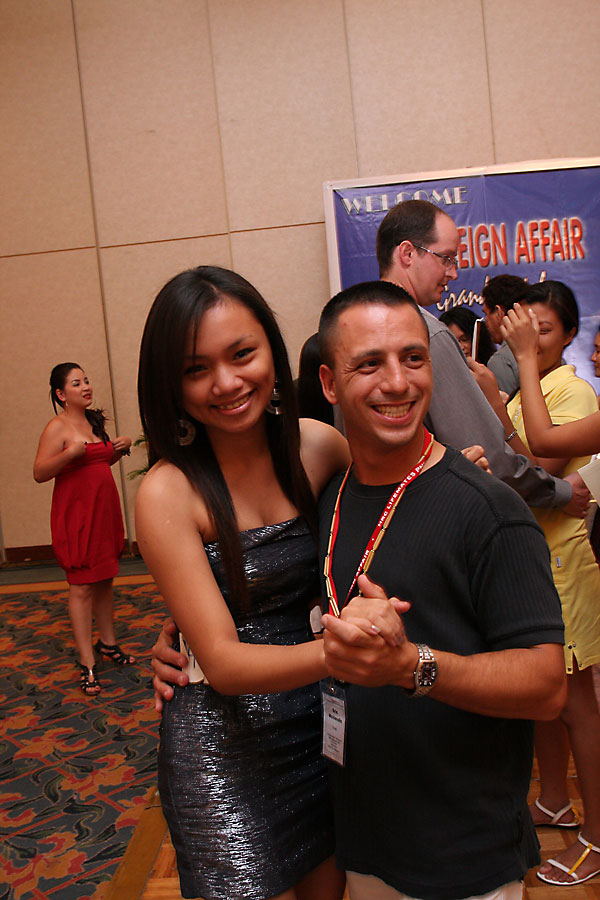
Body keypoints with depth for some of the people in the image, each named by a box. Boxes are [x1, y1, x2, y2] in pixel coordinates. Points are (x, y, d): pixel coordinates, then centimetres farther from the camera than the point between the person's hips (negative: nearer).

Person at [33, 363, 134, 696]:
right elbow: (39, 473, -16)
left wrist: (118, 449, 8)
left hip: (104, 510, 7)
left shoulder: (94, 420, 13)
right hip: (76, 513, -7)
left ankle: (107, 641, 29)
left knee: (104, 580, 14)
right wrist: (71, 452, -27)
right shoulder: (58, 427, -10)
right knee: (82, 587, -4)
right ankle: (87, 662, 3)